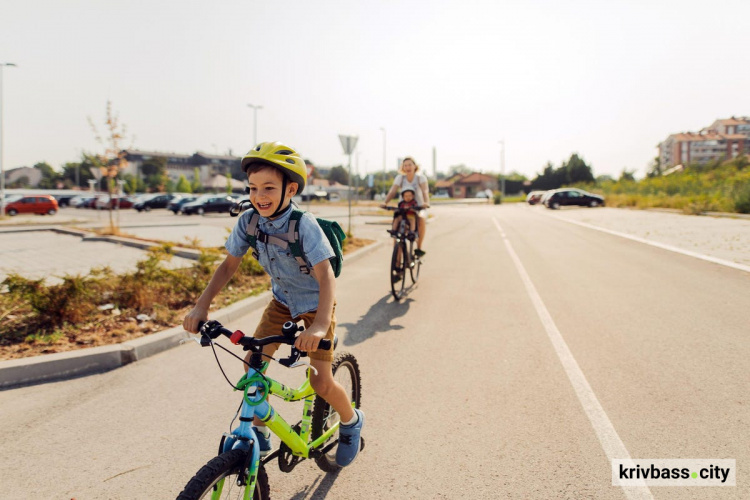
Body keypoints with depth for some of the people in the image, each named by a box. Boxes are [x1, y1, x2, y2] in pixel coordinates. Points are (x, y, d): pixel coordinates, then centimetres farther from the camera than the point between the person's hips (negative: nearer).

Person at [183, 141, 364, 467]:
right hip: (282, 300, 5)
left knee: (321, 382, -7)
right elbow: (229, 264, -8)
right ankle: (260, 433, 17)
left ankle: (351, 421, 25)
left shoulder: (304, 224, -30)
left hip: (315, 303, -5)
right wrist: (202, 305, -20)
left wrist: (319, 324, -53)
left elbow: (325, 274, -38)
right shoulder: (249, 221, -15)